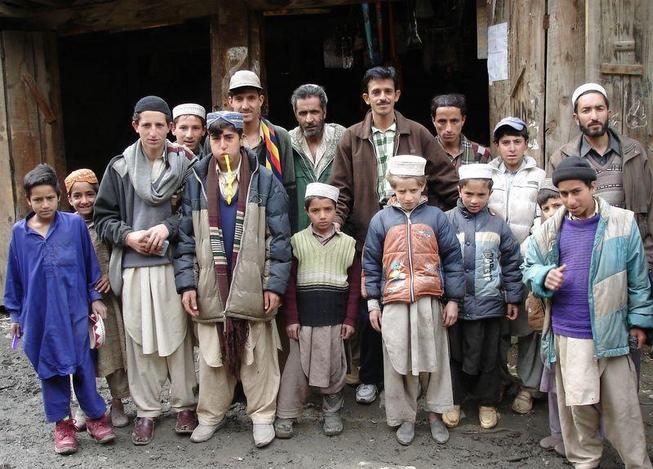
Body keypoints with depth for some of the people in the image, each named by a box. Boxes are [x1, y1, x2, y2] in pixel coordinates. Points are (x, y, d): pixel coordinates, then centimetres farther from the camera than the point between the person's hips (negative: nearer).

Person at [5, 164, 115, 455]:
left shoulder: (75, 224, -5)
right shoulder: (19, 232, 0)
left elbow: (90, 264, 3)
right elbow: (14, 276, 8)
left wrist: (95, 298, 3)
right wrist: (16, 315, 11)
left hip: (74, 310, -1)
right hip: (39, 314, 2)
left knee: (83, 365, 6)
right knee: (51, 369, 11)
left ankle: (96, 416, 22)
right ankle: (62, 423, 25)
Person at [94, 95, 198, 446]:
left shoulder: (186, 164, 1)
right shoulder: (119, 167, 5)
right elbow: (103, 218, 8)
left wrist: (168, 227, -12)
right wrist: (128, 236, -8)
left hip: (173, 263, -1)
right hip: (133, 266, 1)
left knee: (177, 335, 4)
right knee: (140, 338, 6)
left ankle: (184, 404, 20)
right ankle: (146, 410, 20)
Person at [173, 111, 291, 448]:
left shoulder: (264, 180, 0)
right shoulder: (195, 182, 5)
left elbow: (279, 237, -1)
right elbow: (185, 238, 6)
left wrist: (275, 284, -7)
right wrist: (186, 284, -2)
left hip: (253, 287, -2)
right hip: (210, 287, 2)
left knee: (258, 355, 6)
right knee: (212, 356, 10)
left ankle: (262, 415, 21)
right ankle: (211, 414, 26)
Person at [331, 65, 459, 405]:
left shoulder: (417, 134, 6)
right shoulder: (352, 138, 6)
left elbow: (445, 179, 6)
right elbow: (341, 187, 3)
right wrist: (337, 220, -11)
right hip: (368, 234, 0)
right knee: (369, 310, 7)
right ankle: (369, 377, 23)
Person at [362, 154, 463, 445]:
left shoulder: (435, 217, 2)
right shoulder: (381, 220, 3)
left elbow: (452, 258, 4)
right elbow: (371, 263, 7)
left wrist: (453, 299, 2)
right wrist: (373, 302, 5)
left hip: (430, 301, 0)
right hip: (394, 303, 0)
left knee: (434, 358, 8)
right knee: (398, 362, 5)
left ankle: (435, 413, 24)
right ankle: (405, 416, 20)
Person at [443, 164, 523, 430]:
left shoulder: (497, 225, 0)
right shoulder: (447, 221, -5)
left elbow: (512, 262, 6)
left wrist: (513, 298, 6)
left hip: (489, 303, 1)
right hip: (454, 302, -1)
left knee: (488, 356, 12)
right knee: (454, 354, 13)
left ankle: (487, 403, 29)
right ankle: (453, 401, 28)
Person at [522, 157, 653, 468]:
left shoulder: (622, 223, -4)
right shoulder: (551, 229, 2)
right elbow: (529, 267, 11)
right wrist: (544, 277, -10)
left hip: (611, 331, -2)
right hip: (567, 334, 2)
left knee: (621, 405, 7)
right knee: (576, 403, 9)